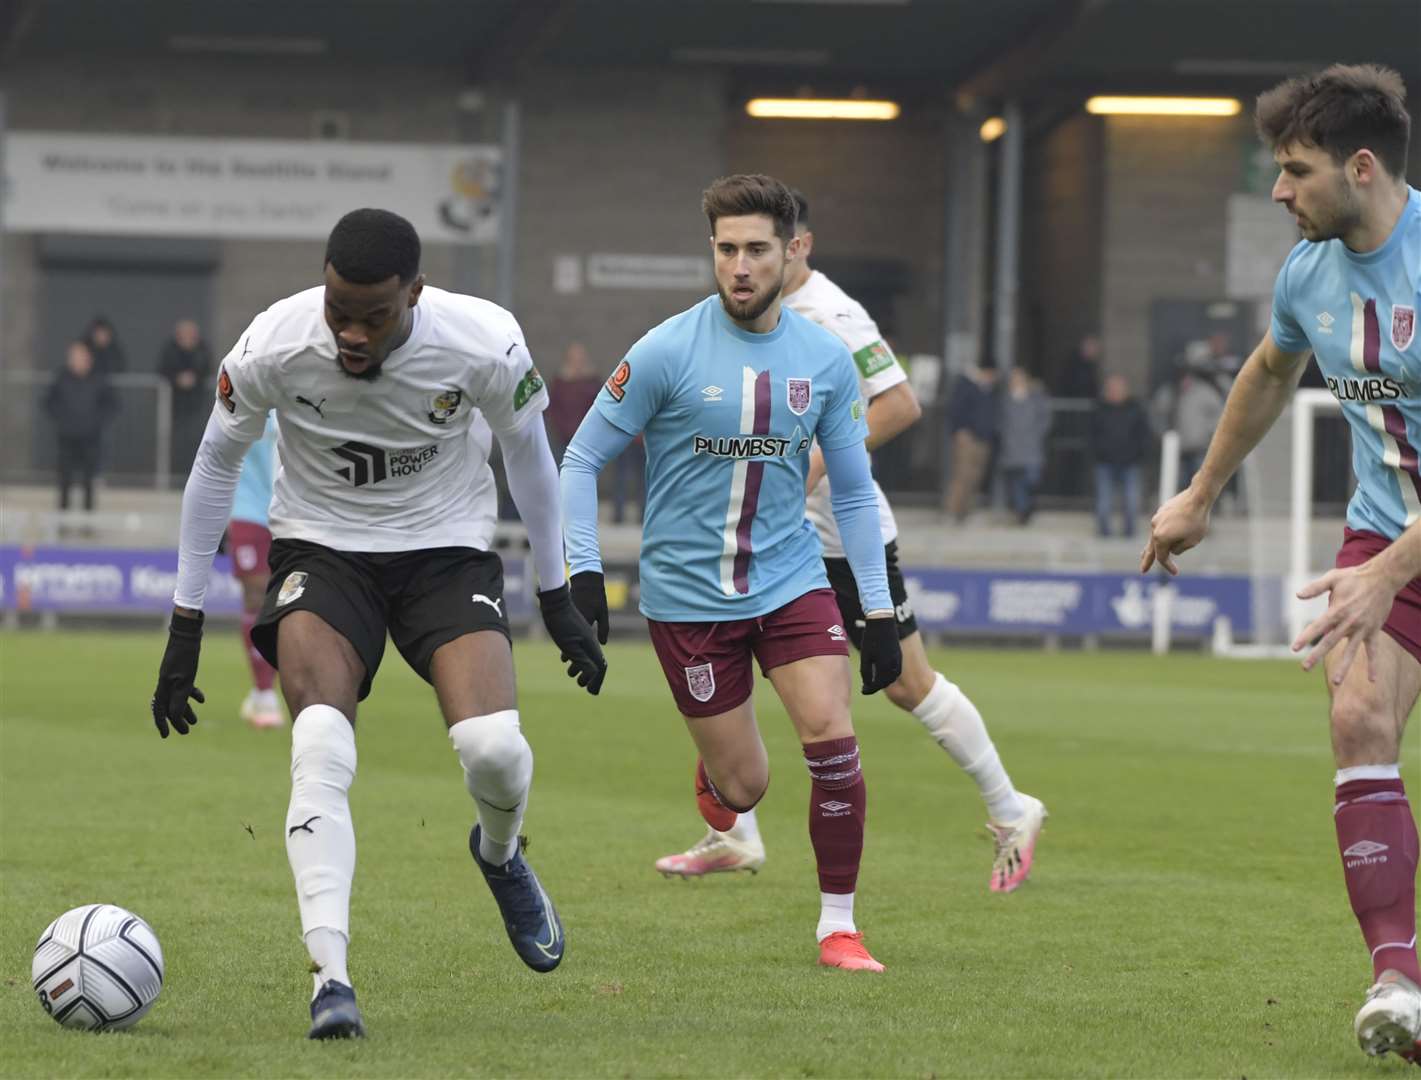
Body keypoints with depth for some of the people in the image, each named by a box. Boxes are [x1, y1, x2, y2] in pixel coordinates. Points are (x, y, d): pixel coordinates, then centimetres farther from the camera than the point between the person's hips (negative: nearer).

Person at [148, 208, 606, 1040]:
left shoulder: (487, 346, -21)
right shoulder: (273, 348, -21)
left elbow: (528, 453, 0)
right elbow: (216, 464, -2)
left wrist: (558, 599, 8)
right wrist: (186, 626, 0)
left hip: (447, 548, 0)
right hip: (321, 548, 0)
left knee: (494, 751, -20)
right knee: (322, 746, -26)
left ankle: (501, 853, 17)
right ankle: (331, 978, -28)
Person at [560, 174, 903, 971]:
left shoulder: (826, 359, -2)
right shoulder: (667, 352, -12)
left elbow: (854, 492, 7)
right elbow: (582, 460, -4)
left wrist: (880, 613, 4)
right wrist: (585, 574, -12)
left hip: (791, 578, 2)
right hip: (686, 594, -2)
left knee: (834, 739, -16)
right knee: (743, 787, 1)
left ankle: (839, 924, -2)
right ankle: (714, 776, 40)